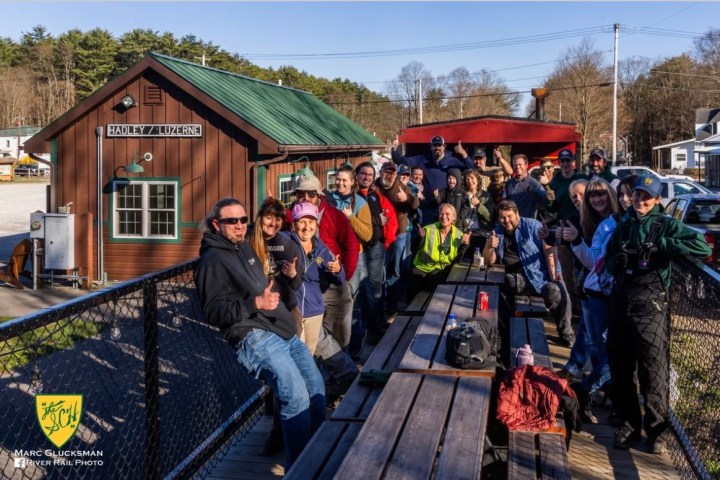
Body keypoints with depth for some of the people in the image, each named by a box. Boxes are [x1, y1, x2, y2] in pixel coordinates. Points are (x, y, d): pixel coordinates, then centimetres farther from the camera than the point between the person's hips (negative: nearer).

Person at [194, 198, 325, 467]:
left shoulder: (245, 248, 19)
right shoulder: (212, 261, -8)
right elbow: (214, 312, -16)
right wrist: (256, 303, -24)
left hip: (283, 332, 9)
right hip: (254, 338, -9)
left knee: (316, 386, 11)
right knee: (296, 396, -20)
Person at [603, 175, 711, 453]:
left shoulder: (666, 225, -1)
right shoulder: (623, 225, 14)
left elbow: (703, 247, -15)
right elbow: (608, 263, 17)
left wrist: (661, 245, -19)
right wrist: (617, 261, -6)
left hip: (650, 306, -5)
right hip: (620, 303, 5)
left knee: (653, 372, -1)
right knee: (620, 369, 10)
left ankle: (656, 430, 13)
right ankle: (630, 424, 25)